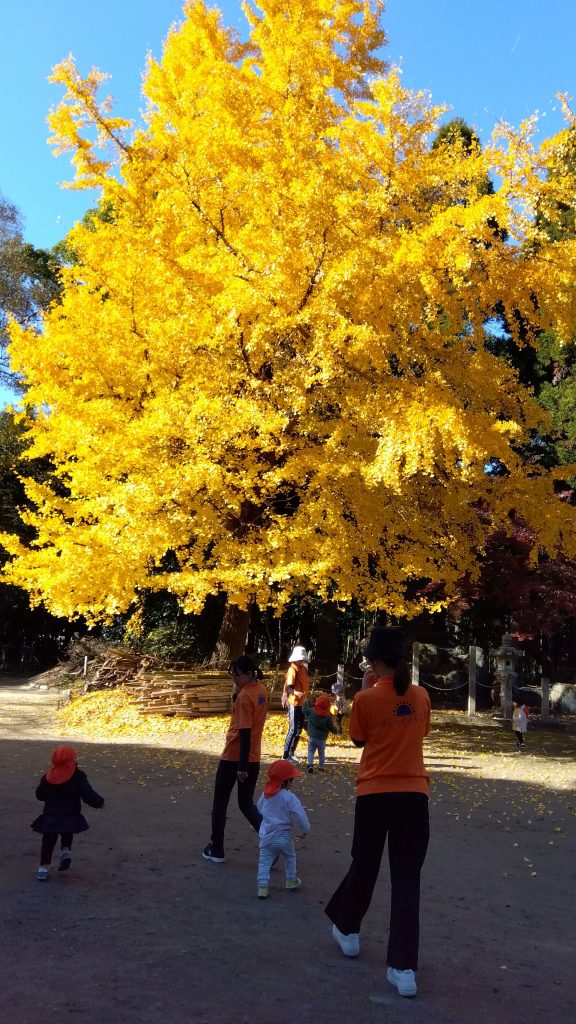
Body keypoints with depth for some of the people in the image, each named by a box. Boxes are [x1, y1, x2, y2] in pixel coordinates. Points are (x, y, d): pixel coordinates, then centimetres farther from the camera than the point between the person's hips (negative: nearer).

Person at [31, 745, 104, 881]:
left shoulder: (47, 777, -1)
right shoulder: (78, 777, -11)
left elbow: (39, 795, 11)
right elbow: (89, 794, -16)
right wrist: (99, 802, 0)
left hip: (50, 817, 1)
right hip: (71, 817, -1)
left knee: (48, 842, 14)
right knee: (67, 836, 25)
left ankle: (44, 867, 9)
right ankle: (66, 851, 1)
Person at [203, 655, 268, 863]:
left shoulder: (244, 696, -21)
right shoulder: (262, 690, 5)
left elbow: (244, 733, -23)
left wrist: (242, 766, -22)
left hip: (234, 758, -8)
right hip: (253, 758, 8)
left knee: (220, 803, 12)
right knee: (246, 804, 16)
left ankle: (216, 850, 21)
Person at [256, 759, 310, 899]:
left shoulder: (266, 794, 0)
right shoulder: (290, 798, -19)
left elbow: (260, 808, 18)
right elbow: (300, 816, -17)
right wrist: (305, 830, 2)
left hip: (266, 836, 3)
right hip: (284, 837, -3)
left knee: (264, 862, 9)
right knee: (290, 857, 23)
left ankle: (262, 887, 0)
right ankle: (291, 881, 35)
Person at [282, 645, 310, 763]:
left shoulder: (303, 668, 11)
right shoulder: (293, 669, -14)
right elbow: (289, 687, -21)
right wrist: (296, 693, -38)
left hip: (301, 704, 9)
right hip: (294, 703, -9)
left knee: (299, 728, 15)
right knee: (293, 729, -6)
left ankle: (291, 753, 25)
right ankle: (286, 755, 0)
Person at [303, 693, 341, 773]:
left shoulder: (311, 711, -10)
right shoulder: (328, 717, -13)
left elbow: (304, 709, 8)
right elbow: (332, 728, -6)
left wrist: (305, 702, 23)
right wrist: (337, 731, 14)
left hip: (312, 737, 0)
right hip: (322, 739, 0)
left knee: (311, 751, 9)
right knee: (321, 753, 17)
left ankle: (310, 764, -9)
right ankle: (321, 767, 26)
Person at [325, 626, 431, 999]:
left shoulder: (366, 699, -12)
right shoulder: (421, 697, 0)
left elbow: (358, 740, 3)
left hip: (375, 794, -2)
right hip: (414, 794, 2)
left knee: (364, 866, 19)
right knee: (407, 879, 7)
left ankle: (348, 930, 41)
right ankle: (404, 968, 6)